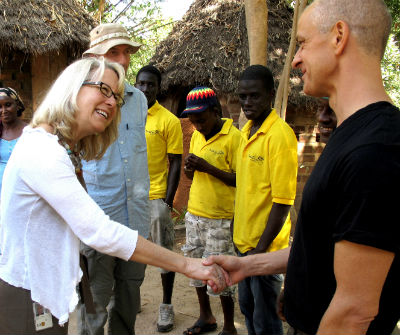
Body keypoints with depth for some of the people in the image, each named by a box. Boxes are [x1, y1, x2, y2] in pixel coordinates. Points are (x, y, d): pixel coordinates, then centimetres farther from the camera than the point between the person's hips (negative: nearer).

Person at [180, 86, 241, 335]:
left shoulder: (233, 137, -14)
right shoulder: (197, 135, 10)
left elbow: (239, 180, -16)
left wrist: (208, 167, -22)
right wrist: (190, 168, -4)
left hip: (220, 219, -7)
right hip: (194, 213, 7)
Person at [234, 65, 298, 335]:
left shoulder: (280, 135, -19)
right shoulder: (247, 131, 8)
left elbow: (283, 201, -20)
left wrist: (260, 249, -18)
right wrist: (239, 231, 17)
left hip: (265, 245, -8)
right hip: (245, 241, 8)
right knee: (248, 307, 22)